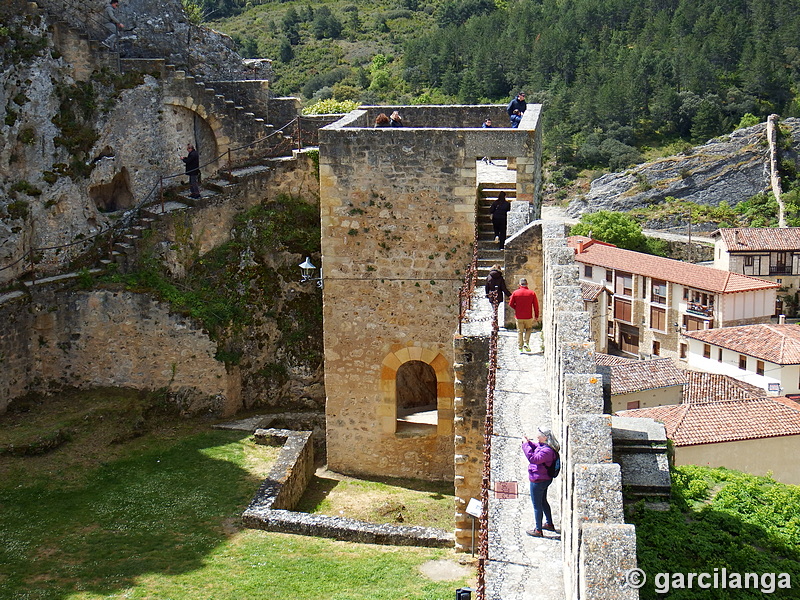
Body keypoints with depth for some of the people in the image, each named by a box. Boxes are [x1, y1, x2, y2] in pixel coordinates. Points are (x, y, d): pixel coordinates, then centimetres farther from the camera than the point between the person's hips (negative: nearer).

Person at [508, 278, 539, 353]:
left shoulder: (515, 293, -5)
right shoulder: (532, 293, -4)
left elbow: (511, 304, 0)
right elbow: (536, 305, -1)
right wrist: (537, 315, 9)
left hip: (518, 316, 0)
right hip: (528, 316, 0)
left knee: (519, 332, 10)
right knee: (528, 329, 21)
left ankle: (520, 347, 10)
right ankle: (526, 343, 4)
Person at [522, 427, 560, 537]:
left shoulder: (547, 451, -30)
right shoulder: (543, 446, 1)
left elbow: (533, 458, -38)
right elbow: (536, 447, 20)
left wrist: (525, 444, -33)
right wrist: (528, 442, 1)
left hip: (538, 481, -11)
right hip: (545, 479, 11)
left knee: (537, 505, 4)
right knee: (543, 502, 27)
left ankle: (538, 530, 15)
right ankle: (549, 524, 42)